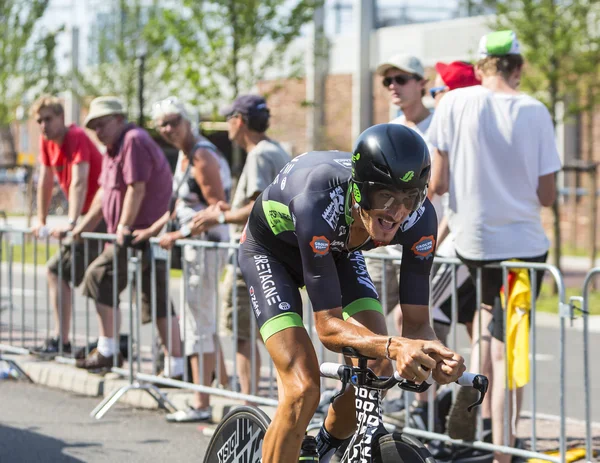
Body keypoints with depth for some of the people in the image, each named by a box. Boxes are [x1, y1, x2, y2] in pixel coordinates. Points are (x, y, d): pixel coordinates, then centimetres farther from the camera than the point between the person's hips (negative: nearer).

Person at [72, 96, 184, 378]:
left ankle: (107, 351, -4)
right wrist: (84, 227, 25)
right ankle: (176, 366, 5)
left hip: (140, 234, -10)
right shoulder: (113, 149, 20)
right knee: (159, 304, 6)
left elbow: (137, 188, -18)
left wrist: (124, 227, -17)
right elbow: (105, 193, 26)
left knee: (99, 277, -8)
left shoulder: (134, 141, -12)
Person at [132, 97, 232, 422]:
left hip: (208, 243, -10)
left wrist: (179, 235, -18)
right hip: (196, 244, 10)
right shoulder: (184, 155, 12)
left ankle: (201, 405, -2)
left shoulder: (202, 157, -17)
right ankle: (227, 383, 29)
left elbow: (219, 209, -20)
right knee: (202, 320, 19)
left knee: (197, 324, -6)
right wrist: (153, 230, 18)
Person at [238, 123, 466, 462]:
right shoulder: (319, 204, -43)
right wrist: (395, 346, -58)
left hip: (336, 250, 5)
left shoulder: (420, 218, -31)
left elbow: (417, 322, -24)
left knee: (377, 368, -12)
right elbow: (328, 326, -41)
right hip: (272, 247, -4)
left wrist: (437, 355, -47)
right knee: (303, 391, -21)